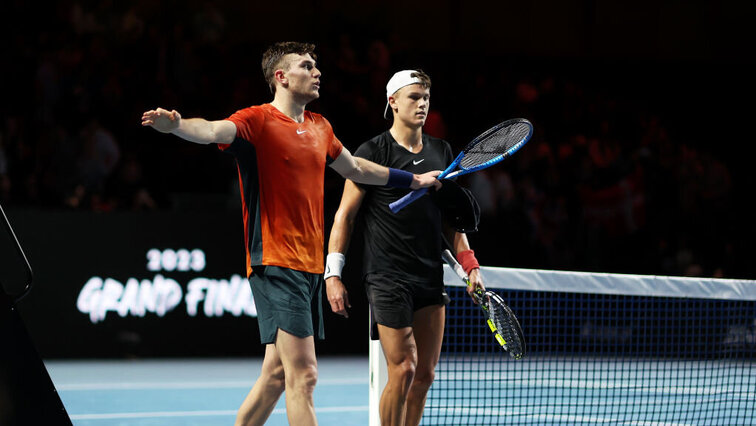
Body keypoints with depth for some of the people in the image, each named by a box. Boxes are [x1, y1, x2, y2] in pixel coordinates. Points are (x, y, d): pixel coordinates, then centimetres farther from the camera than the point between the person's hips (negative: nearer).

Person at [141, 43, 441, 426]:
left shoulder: (319, 127, 16)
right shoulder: (257, 121, -8)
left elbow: (354, 168, 34)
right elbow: (212, 130, -28)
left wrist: (412, 179, 42)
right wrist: (175, 125, -50)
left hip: (310, 265, 8)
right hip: (276, 262, -8)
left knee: (277, 373, 12)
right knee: (303, 374, -14)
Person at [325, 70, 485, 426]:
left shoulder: (441, 152, 14)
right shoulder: (373, 152, -4)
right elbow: (345, 214, -2)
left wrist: (469, 264, 9)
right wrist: (333, 273, -9)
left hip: (430, 277, 6)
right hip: (387, 277, -6)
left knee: (424, 374, 5)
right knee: (403, 370, -12)